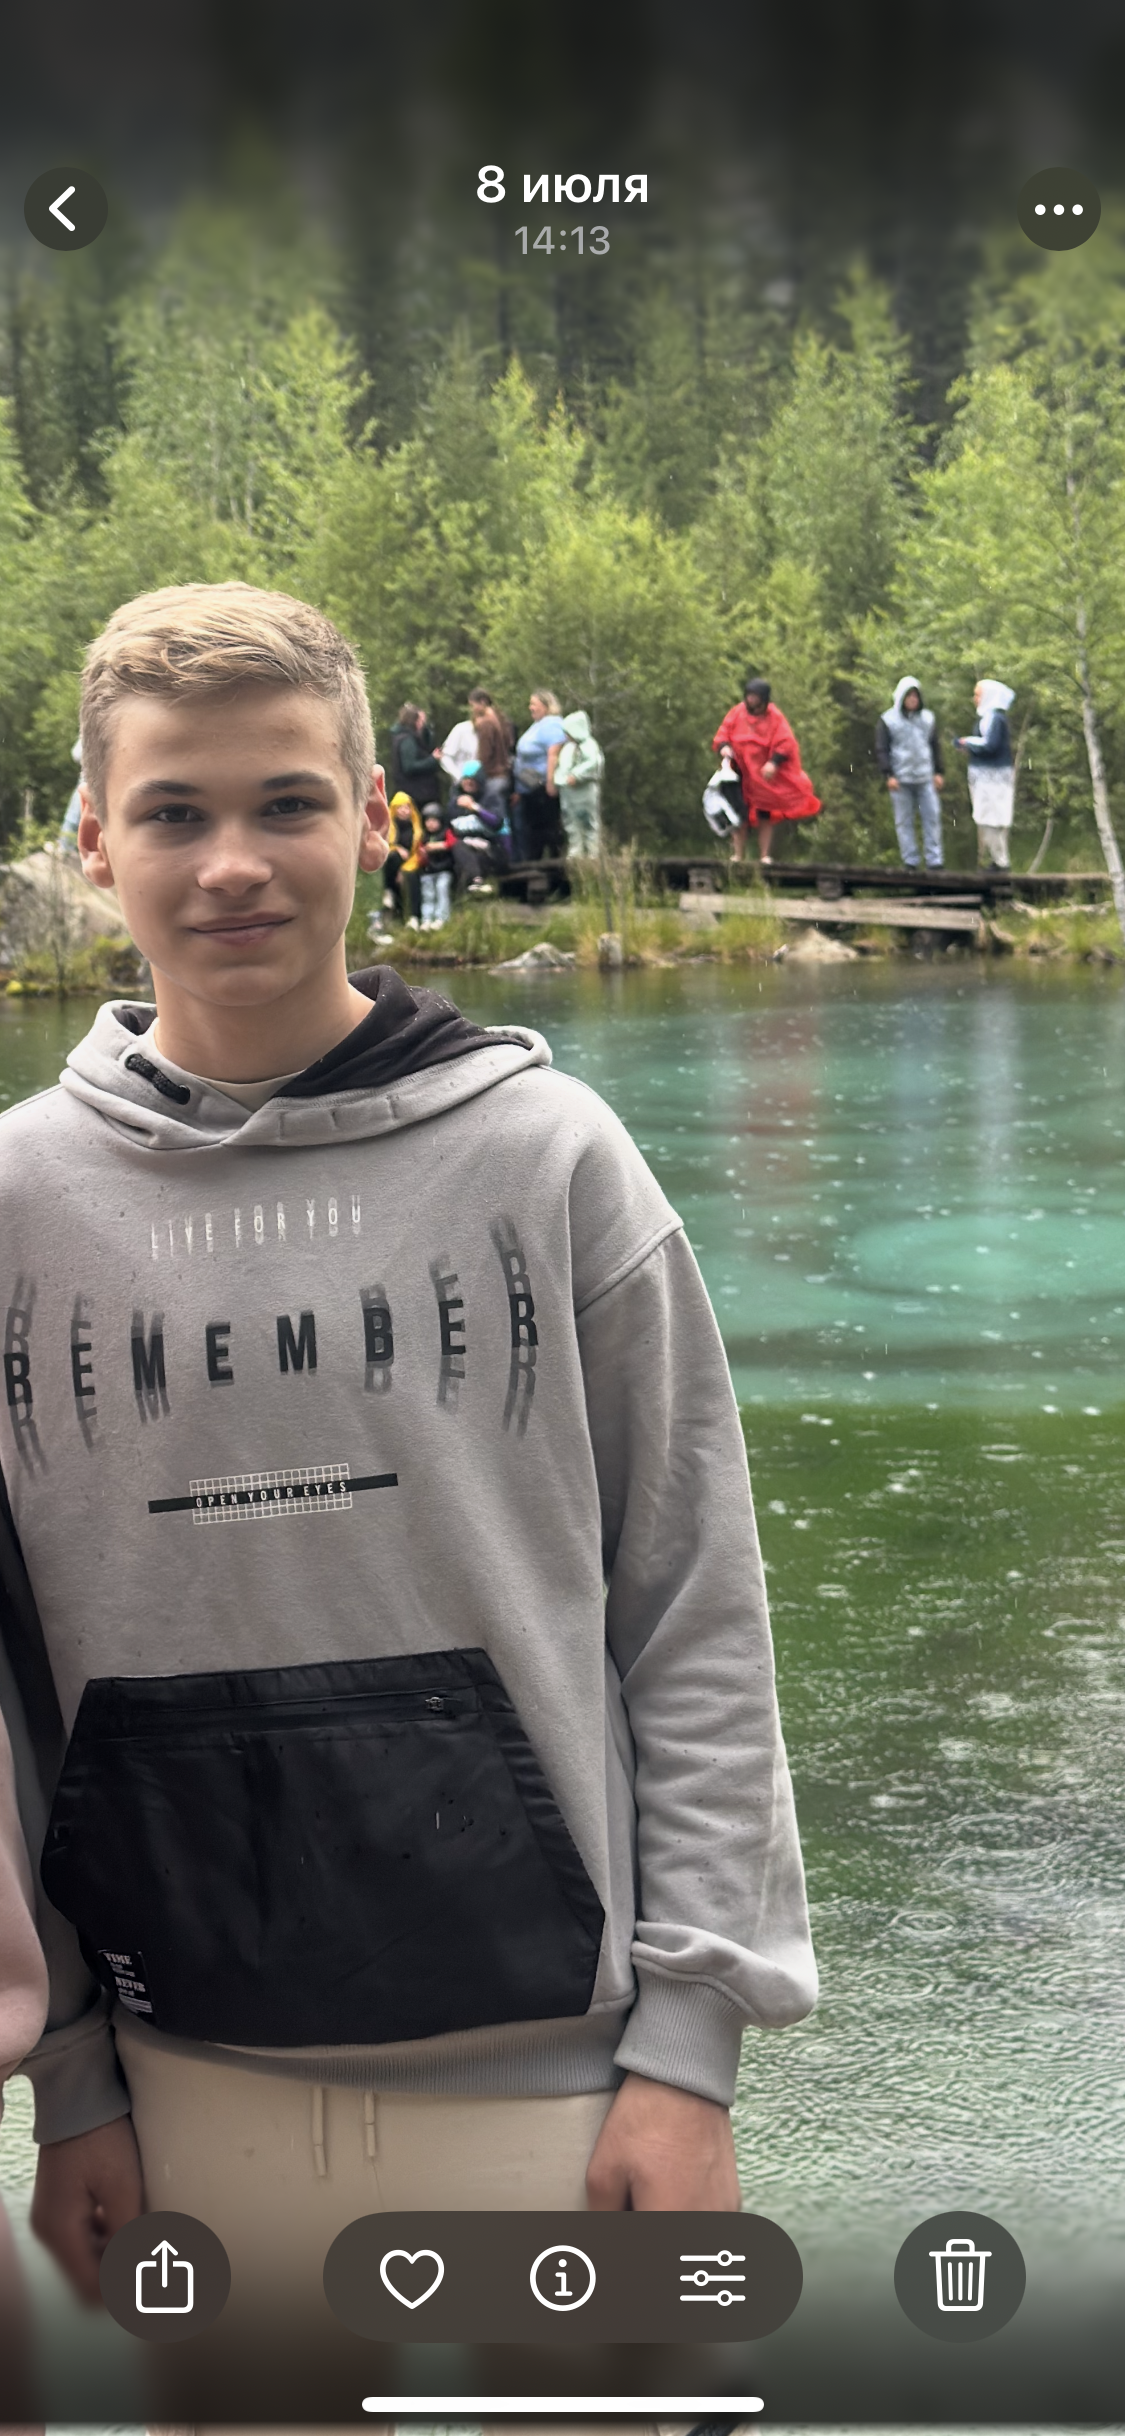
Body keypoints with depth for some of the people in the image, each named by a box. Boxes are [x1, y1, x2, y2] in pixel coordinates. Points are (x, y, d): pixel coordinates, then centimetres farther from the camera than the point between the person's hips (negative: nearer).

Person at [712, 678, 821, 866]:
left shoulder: (774, 717, -6)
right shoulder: (738, 713, 0)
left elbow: (785, 743, -10)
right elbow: (723, 734, 3)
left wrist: (774, 762, -24)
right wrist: (723, 747, -19)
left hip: (765, 775, -1)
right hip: (741, 774, 1)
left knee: (765, 816, 4)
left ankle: (765, 856, 10)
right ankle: (737, 855, 4)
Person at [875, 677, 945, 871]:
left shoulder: (928, 718, 11)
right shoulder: (889, 720, 1)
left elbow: (936, 746, 16)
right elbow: (881, 749, 0)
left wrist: (939, 772, 9)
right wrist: (888, 775, -10)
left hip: (926, 778, 2)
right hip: (901, 779, -2)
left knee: (932, 818, -3)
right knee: (904, 821, 1)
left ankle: (934, 861, 0)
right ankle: (910, 862, 5)